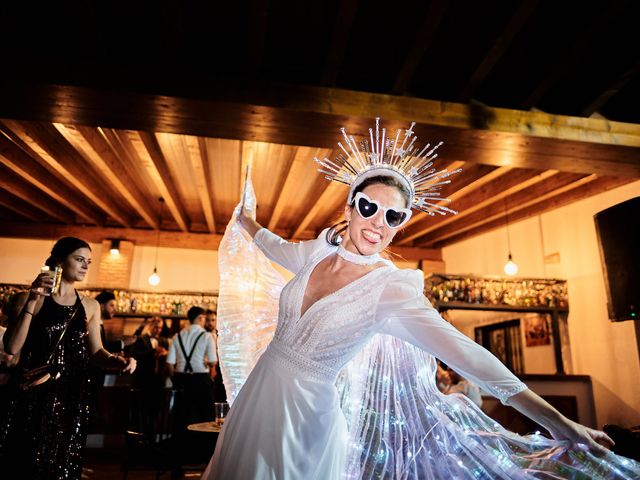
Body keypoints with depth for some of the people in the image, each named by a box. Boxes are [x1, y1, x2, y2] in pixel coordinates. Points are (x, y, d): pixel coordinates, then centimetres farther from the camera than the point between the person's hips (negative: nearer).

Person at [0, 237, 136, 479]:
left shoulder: (90, 306, 6)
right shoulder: (27, 298, -2)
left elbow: (95, 352, 6)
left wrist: (119, 361, -14)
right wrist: (32, 302, -19)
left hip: (71, 398, 3)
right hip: (32, 396, -2)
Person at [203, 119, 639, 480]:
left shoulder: (392, 289, -21)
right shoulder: (319, 251, -7)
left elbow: (462, 351, -25)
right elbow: (282, 250, 17)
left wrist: (558, 422, -26)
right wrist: (251, 225, 33)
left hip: (306, 410, -5)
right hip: (262, 386, 5)